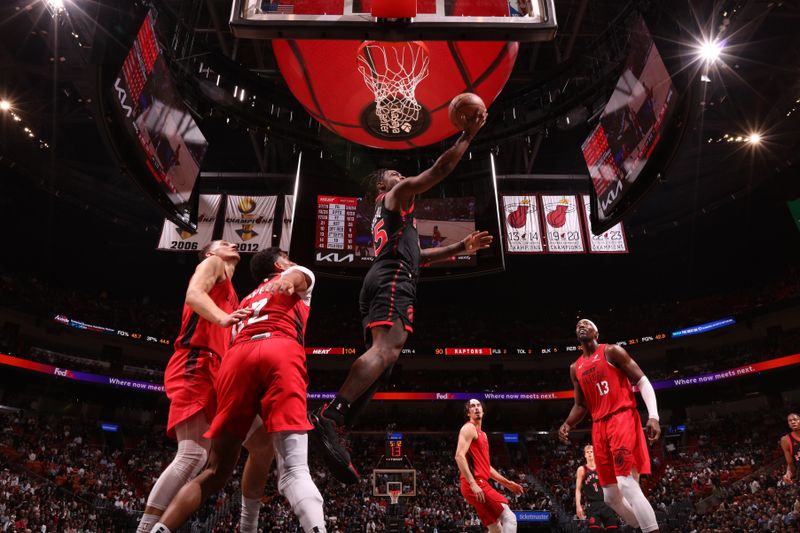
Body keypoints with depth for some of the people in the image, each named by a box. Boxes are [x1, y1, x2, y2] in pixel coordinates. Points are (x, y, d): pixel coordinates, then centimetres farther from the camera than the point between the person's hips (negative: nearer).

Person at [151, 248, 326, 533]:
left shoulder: (247, 300, 42)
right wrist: (287, 281, -20)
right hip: (280, 351, -5)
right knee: (294, 471, -14)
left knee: (215, 472, 12)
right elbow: (295, 275, 2)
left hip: (238, 356, 5)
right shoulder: (298, 274, 28)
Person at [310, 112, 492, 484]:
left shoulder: (384, 216, 40)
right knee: (386, 349, -27)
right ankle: (329, 416, -41)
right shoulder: (397, 195, 14)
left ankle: (333, 435, -8)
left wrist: (460, 248, 39)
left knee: (379, 356, 1)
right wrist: (468, 134, 13)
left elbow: (416, 255, 42)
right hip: (393, 279, -10)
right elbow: (440, 170, 4)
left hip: (379, 280, 10)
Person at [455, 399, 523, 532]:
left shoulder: (482, 434, 24)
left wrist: (506, 482, 25)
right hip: (475, 483, -10)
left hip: (480, 483, 10)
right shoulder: (469, 428, -6)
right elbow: (459, 456, -19)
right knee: (509, 518, -14)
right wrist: (473, 484, -27)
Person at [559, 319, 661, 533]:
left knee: (627, 484, -20)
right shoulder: (575, 368, 18)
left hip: (622, 418, -7)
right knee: (610, 496, 7)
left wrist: (653, 416, -17)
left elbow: (642, 381, -4)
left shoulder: (611, 351, 0)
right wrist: (567, 425, 3)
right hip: (599, 427, 7)